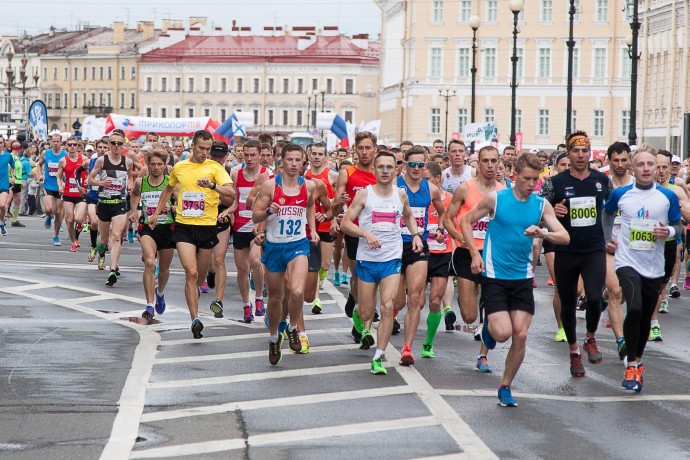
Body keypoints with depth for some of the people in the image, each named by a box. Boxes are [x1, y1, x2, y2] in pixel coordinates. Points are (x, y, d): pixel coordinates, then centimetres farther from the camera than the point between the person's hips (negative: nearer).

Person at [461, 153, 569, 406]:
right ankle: (489, 325, 23)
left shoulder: (541, 205, 0)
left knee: (520, 336, -2)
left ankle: (505, 386, 16)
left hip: (523, 278, 3)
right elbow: (465, 221, 3)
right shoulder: (495, 198, -7)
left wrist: (543, 233, -27)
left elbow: (565, 237, -6)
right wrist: (475, 253, -7)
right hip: (494, 275, -3)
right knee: (503, 333, -14)